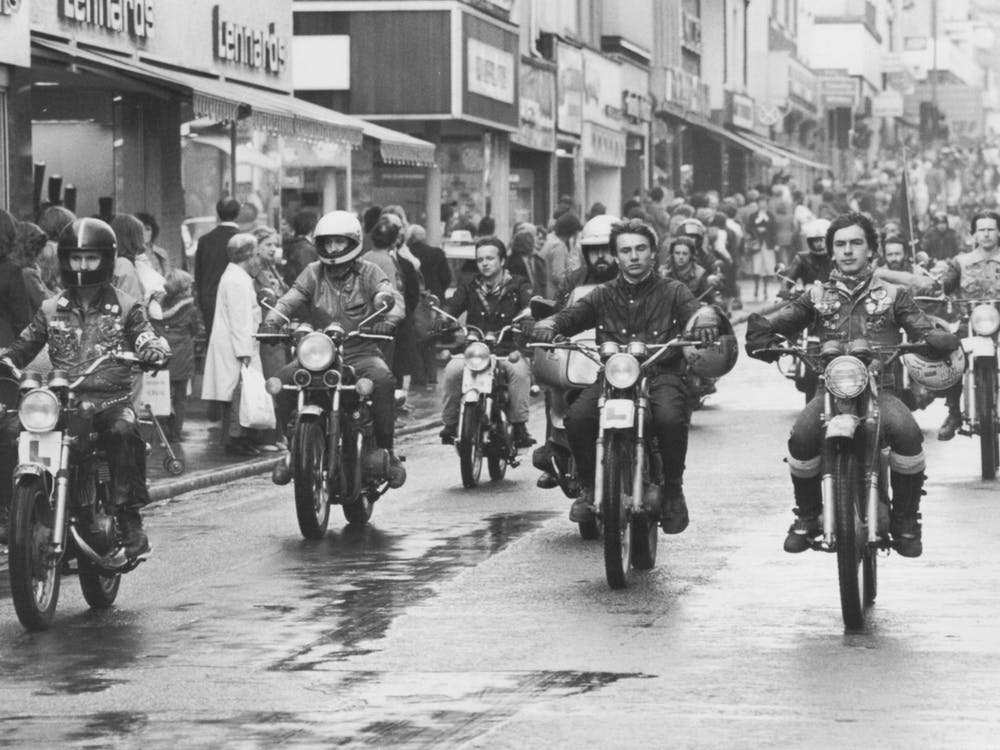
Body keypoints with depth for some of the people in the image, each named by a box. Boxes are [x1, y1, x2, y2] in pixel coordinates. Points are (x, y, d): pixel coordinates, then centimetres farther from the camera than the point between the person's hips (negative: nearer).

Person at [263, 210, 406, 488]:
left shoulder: (368, 272, 4)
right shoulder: (314, 273, 10)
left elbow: (391, 296, -12)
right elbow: (290, 299, -2)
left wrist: (388, 320, -35)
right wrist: (273, 319, -25)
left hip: (361, 353, -2)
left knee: (382, 379, -33)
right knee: (283, 379, -23)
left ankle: (386, 449, -18)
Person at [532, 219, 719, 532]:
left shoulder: (672, 292, 13)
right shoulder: (604, 296, 18)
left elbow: (693, 311, -4)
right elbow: (574, 314, 4)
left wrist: (706, 320, -30)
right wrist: (549, 324, -20)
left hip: (662, 374, -2)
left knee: (671, 418, -35)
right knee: (577, 416, -28)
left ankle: (673, 490, -10)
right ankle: (589, 487, -3)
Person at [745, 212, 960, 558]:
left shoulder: (893, 295, 15)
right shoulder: (817, 296, 17)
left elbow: (921, 327, 3)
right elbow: (785, 318, 6)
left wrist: (939, 340, -20)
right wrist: (761, 330, -17)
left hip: (880, 388, 0)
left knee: (907, 433, -33)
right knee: (802, 436, -31)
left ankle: (906, 520, -12)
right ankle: (807, 517, -6)